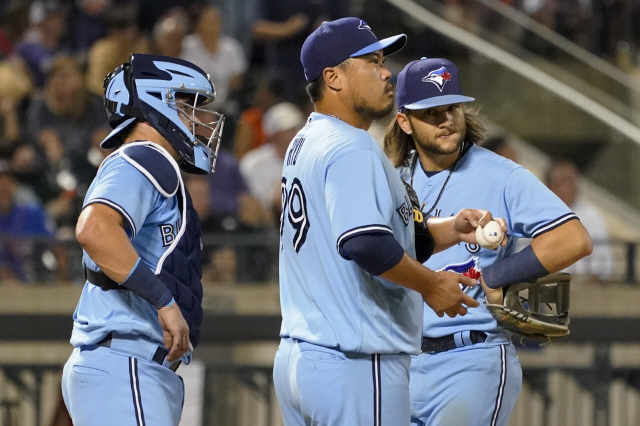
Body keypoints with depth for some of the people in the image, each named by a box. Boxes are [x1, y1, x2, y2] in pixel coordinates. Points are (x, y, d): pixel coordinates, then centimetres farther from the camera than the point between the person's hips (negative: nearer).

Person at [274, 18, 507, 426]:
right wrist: (431, 285, -13)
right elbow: (367, 246, -28)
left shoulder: (306, 145, 17)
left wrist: (451, 230, 7)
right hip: (355, 363, -10)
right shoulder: (352, 150, -14)